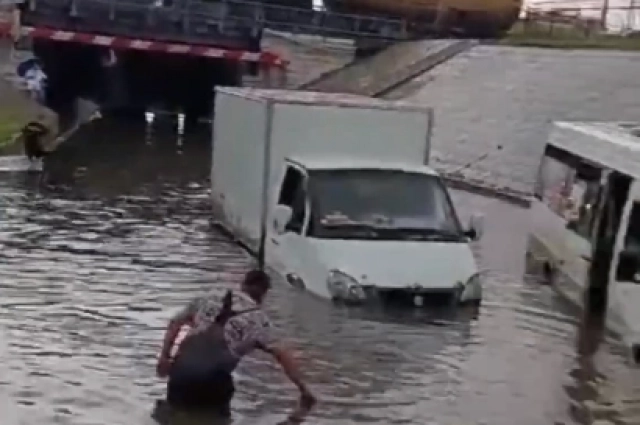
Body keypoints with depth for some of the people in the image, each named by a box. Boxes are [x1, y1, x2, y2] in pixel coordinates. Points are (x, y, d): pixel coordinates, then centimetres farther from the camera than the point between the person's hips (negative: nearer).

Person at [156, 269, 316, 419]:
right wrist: (303, 389, 11)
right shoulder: (258, 317, 10)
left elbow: (175, 322, 22)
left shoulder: (210, 297, 20)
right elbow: (282, 355, 6)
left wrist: (164, 356, 24)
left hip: (182, 365, 3)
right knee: (217, 414, 19)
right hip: (213, 373, -3)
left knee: (177, 409, 24)